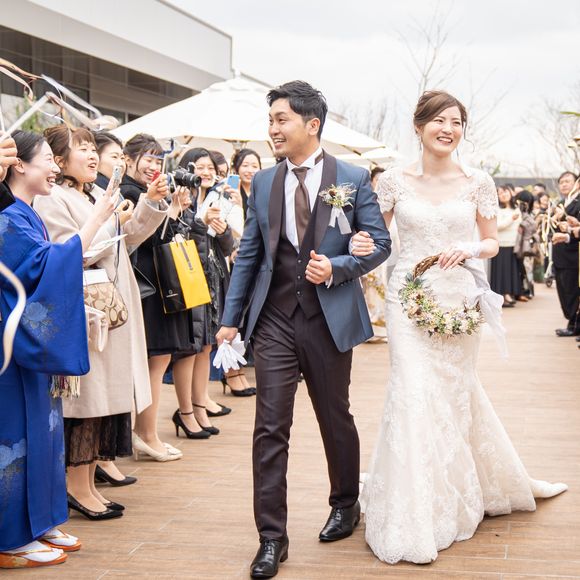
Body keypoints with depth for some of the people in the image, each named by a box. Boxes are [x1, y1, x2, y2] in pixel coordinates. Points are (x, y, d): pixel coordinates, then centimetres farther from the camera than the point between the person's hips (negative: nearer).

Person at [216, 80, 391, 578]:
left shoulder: (353, 178, -3)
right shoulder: (263, 182, 6)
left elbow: (379, 243, -1)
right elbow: (249, 254, 8)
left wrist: (337, 268, -18)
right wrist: (231, 318, 5)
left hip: (330, 318, -2)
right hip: (274, 319, 2)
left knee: (336, 419, 15)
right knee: (270, 429, -2)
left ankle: (345, 504, 39)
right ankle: (272, 538, 6)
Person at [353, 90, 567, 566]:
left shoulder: (478, 182, 1)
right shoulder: (395, 181, 0)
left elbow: (492, 243, 8)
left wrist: (468, 249, -13)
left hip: (459, 300, 1)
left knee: (456, 394, 12)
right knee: (415, 396, -6)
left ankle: (452, 502, 35)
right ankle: (414, 522, 5)